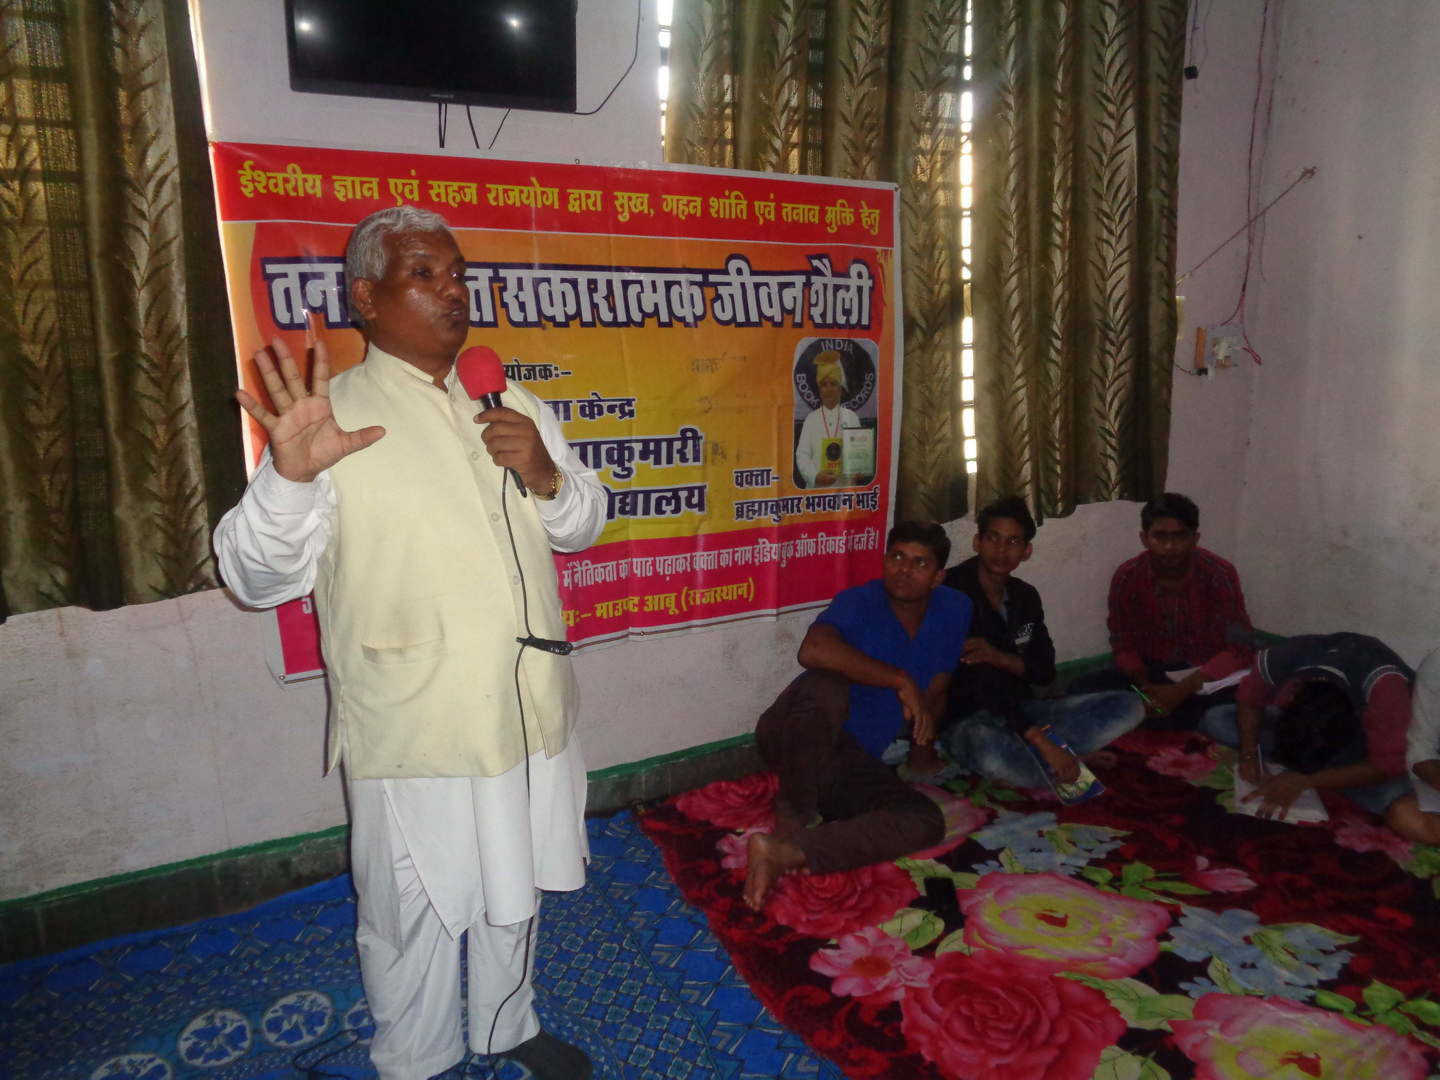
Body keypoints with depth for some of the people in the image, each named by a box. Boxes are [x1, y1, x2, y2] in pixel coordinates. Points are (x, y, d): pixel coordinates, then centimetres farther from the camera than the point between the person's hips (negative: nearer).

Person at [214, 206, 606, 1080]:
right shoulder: (332, 419, -10)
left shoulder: (512, 407, 8)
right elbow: (259, 576, -14)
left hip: (528, 714, 6)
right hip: (414, 735, -5)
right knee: (416, 918, 14)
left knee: (514, 894, 25)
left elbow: (584, 525, 12)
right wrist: (289, 477, -33)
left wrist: (547, 476, -10)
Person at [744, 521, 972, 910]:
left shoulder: (953, 611, 6)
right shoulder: (859, 602, -12)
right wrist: (901, 681, -30)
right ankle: (796, 816, -20)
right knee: (828, 687, -37)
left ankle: (786, 852, -33)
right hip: (792, 741, -5)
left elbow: (936, 691, 18)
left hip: (853, 762, 5)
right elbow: (813, 651, -34)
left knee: (926, 821, -20)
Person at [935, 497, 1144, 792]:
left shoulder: (1025, 596, 12)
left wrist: (998, 657, -16)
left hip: (1019, 711, 8)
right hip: (968, 720, -8)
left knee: (1129, 705, -6)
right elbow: (977, 681, -21)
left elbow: (1045, 671, 7)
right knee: (990, 751, -43)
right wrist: (1042, 741, -26)